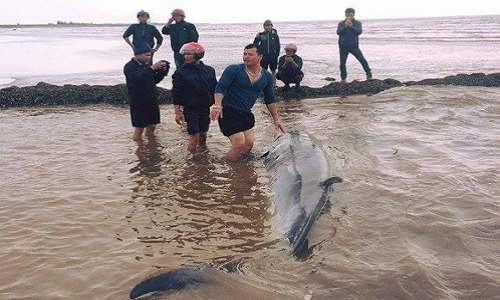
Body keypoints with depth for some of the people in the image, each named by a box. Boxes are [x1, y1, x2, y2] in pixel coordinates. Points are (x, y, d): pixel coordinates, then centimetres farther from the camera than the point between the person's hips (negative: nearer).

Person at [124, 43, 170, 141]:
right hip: (139, 102, -7)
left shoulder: (146, 65, 11)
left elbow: (155, 80, 16)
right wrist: (152, 68, -37)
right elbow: (137, 78, -31)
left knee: (152, 126, 13)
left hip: (152, 100, 7)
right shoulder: (130, 67, -11)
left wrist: (162, 71, -1)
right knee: (139, 129, -2)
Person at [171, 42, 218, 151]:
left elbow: (215, 89, 11)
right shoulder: (180, 72, -6)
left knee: (203, 136, 14)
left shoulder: (209, 70, 3)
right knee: (194, 138, -7)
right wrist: (178, 113, -10)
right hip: (190, 109, -4)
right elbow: (176, 94, -6)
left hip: (205, 109, 4)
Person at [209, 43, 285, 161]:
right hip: (228, 112, -6)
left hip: (246, 114, 6)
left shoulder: (267, 77, 7)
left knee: (249, 144, 4)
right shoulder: (234, 70, -9)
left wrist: (276, 119, 16)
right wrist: (217, 105, -33)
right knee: (240, 143, -15)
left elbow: (270, 100, 17)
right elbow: (220, 87, -16)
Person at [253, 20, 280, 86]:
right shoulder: (261, 35, 0)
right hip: (264, 55, 0)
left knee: (273, 70, 8)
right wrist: (257, 38, -15)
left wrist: (277, 54, -1)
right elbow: (255, 44, 2)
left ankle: (274, 83, 15)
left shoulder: (274, 35, 0)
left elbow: (278, 46, 5)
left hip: (273, 55, 0)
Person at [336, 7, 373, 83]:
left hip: (354, 46, -1)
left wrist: (351, 26, -27)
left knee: (362, 60, -10)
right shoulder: (341, 24, 2)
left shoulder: (357, 23, 0)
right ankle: (343, 78, 19)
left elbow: (359, 31, -16)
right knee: (342, 63, 4)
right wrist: (345, 26, -24)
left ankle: (369, 75, -1)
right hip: (343, 47, 1)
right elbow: (338, 32, -12)